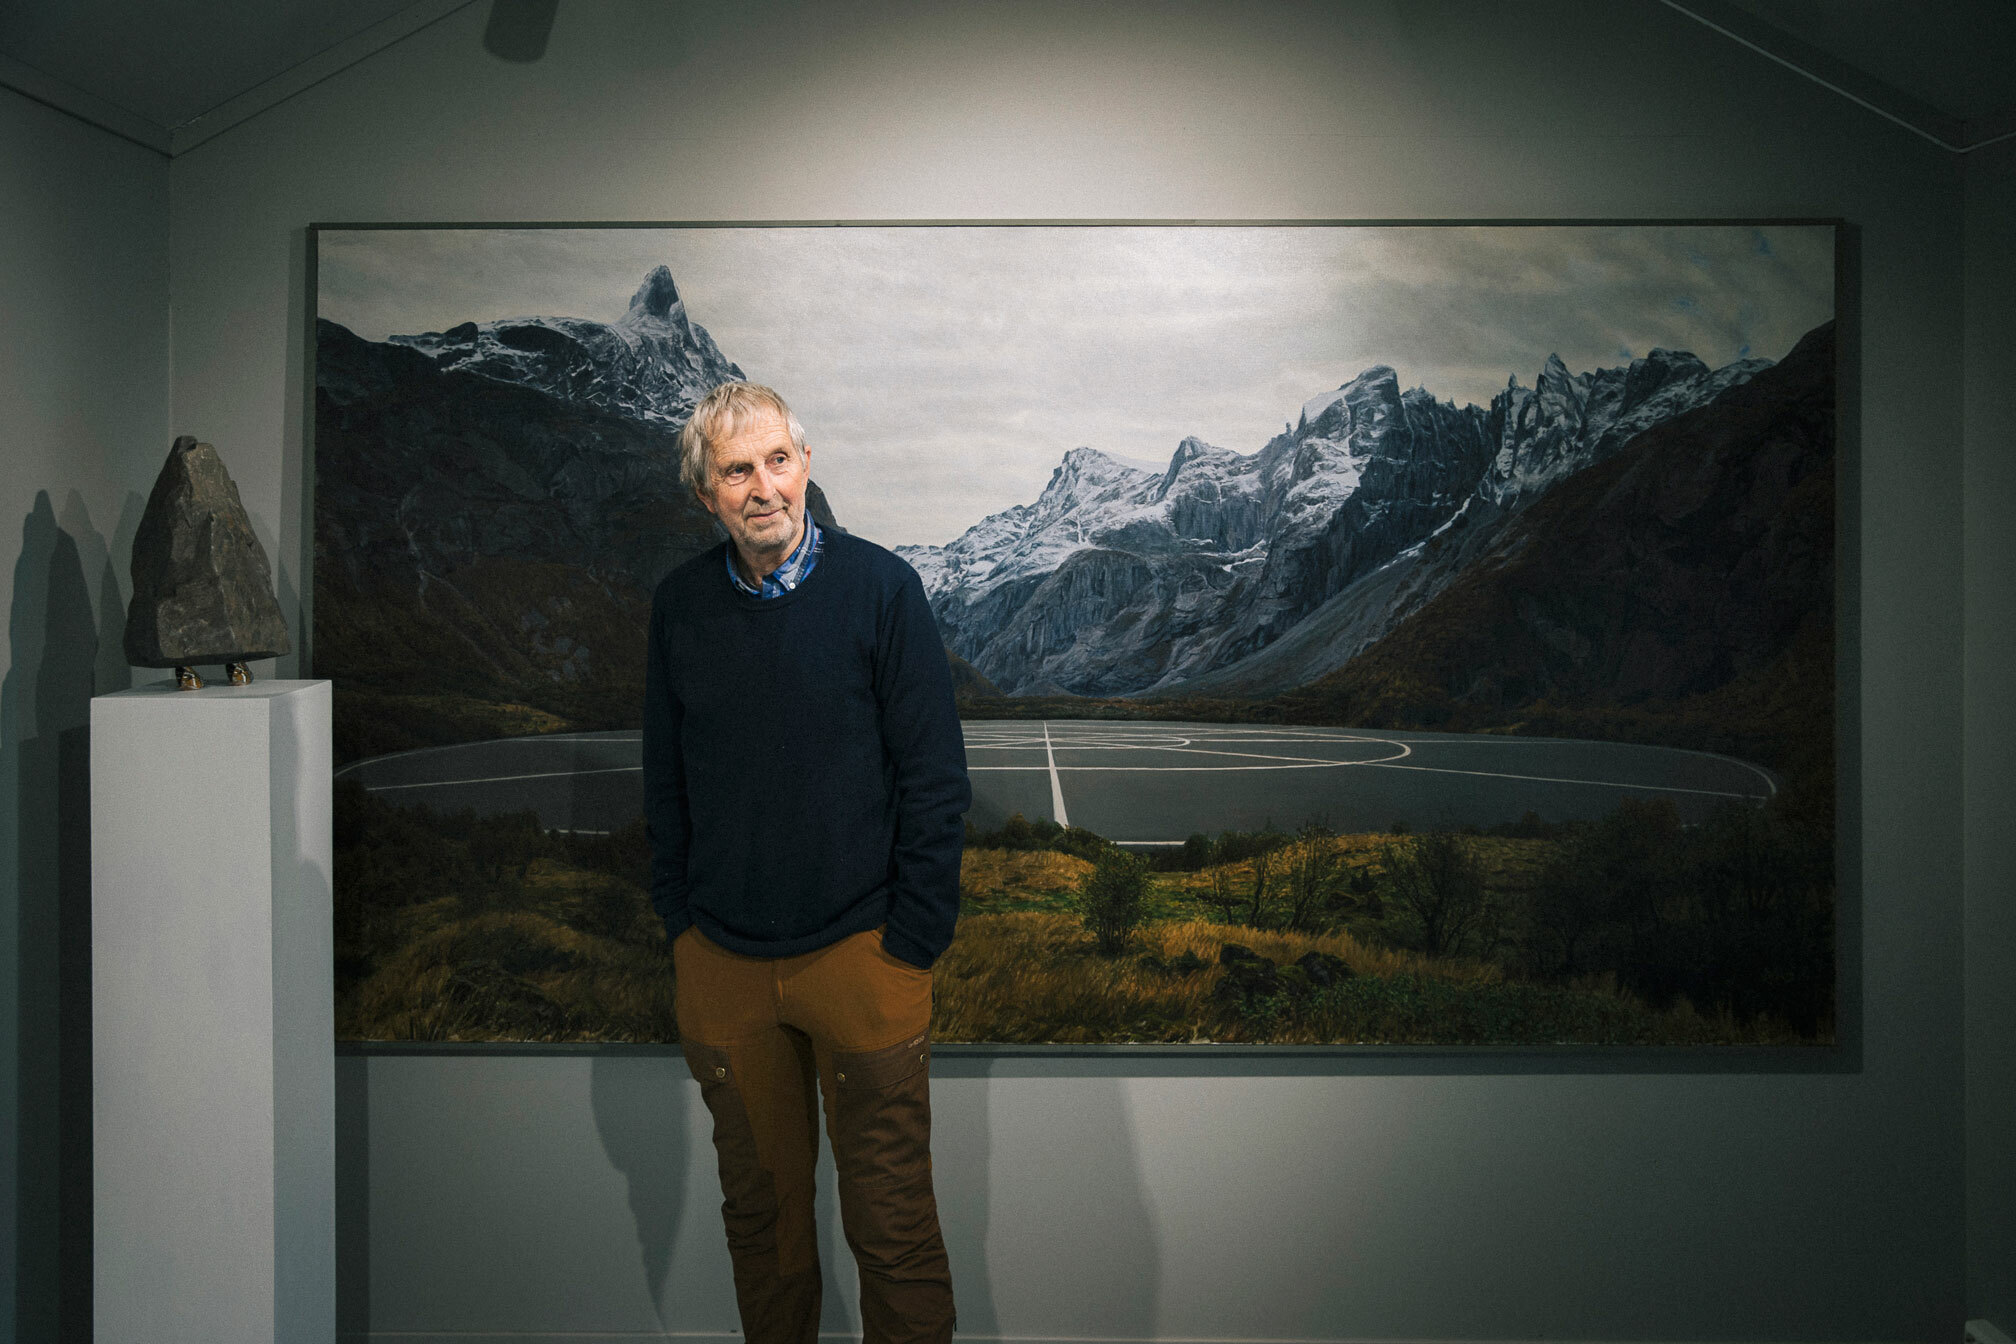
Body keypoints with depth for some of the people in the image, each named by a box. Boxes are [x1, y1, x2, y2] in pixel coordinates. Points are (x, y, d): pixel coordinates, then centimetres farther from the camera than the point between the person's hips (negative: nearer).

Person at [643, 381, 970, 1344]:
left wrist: (911, 943, -9)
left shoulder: (880, 587, -7)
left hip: (860, 956, -3)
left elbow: (936, 777, -6)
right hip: (721, 964, 3)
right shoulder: (680, 605, 3)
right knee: (759, 1208, 17)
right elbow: (664, 783, 11)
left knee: (892, 1225, 5)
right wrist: (681, 926, 6)